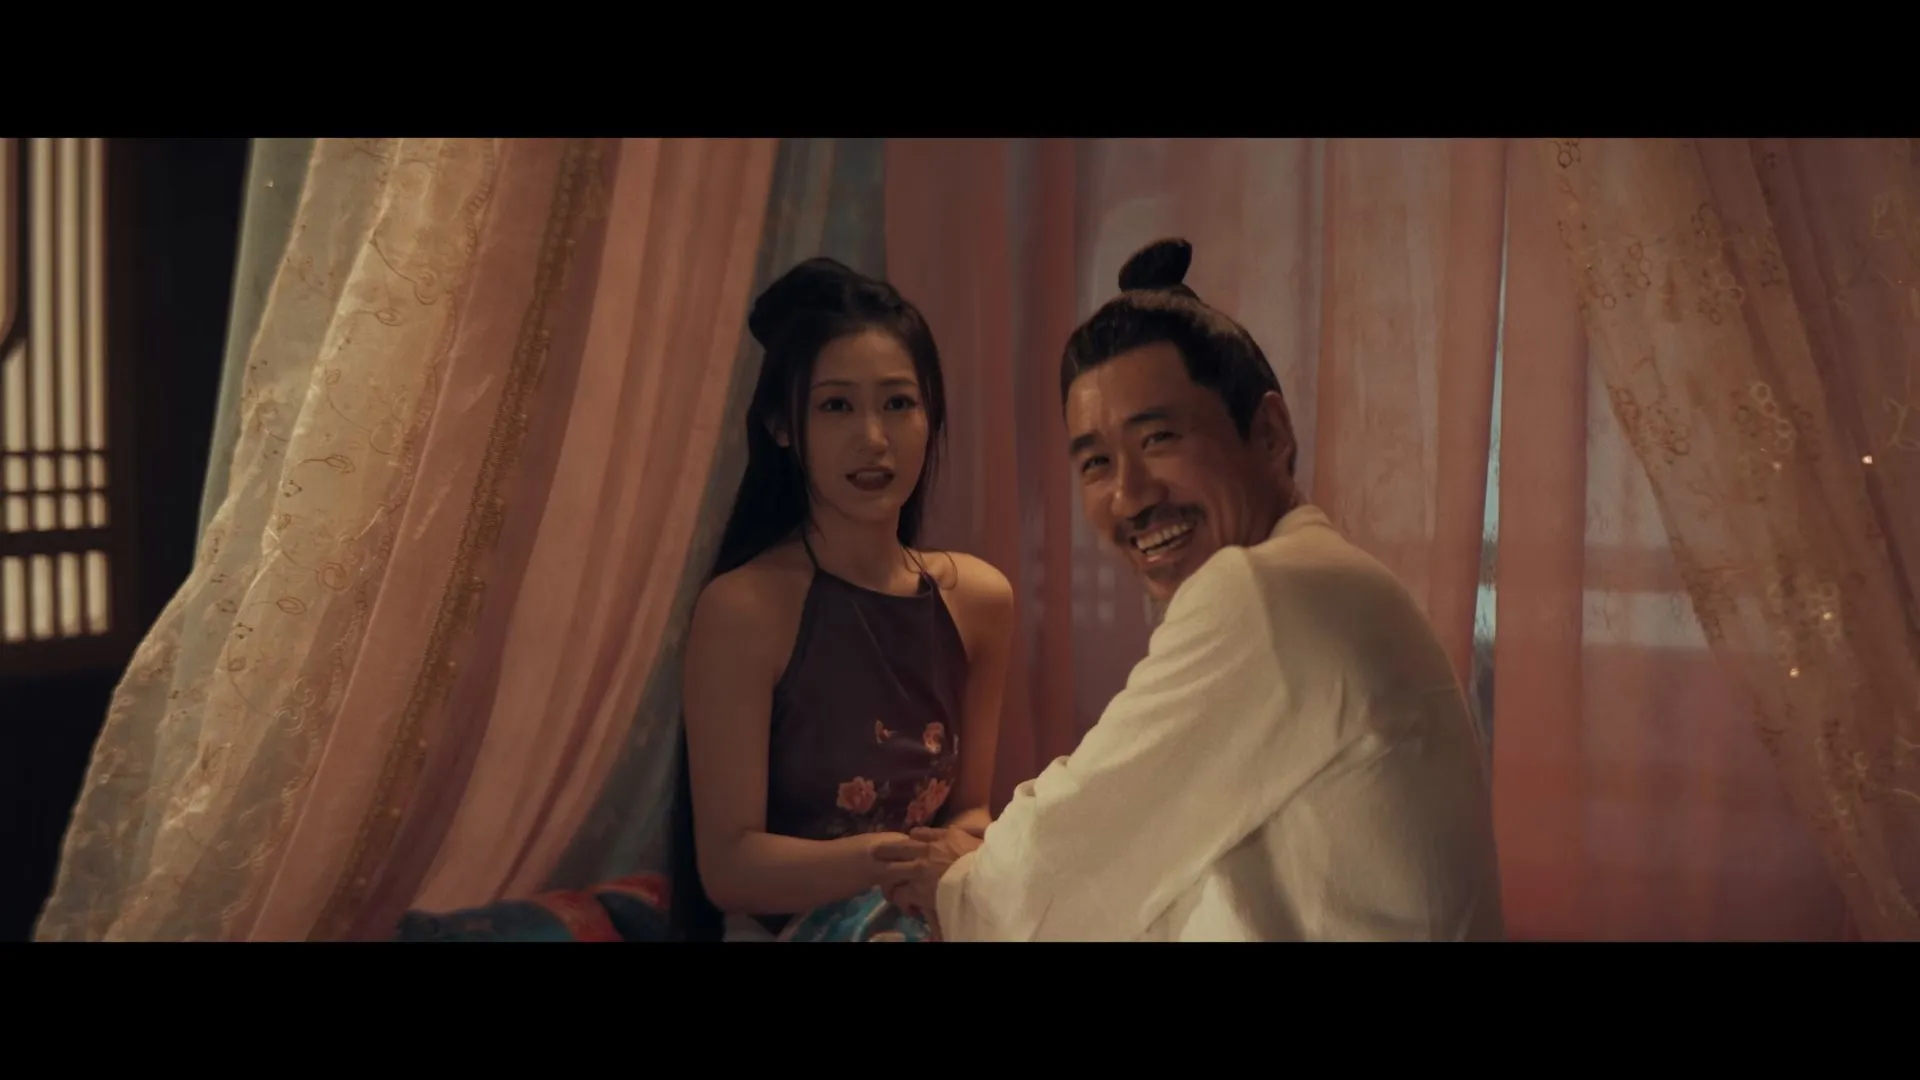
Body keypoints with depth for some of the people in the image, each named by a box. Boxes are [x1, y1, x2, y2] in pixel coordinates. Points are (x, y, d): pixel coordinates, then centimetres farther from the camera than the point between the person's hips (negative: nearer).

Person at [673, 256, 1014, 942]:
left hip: (921, 914, 5)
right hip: (773, 924, -5)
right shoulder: (743, 607, -14)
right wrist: (884, 861, -30)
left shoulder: (979, 599, 2)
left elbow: (968, 810, 10)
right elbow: (729, 864, -14)